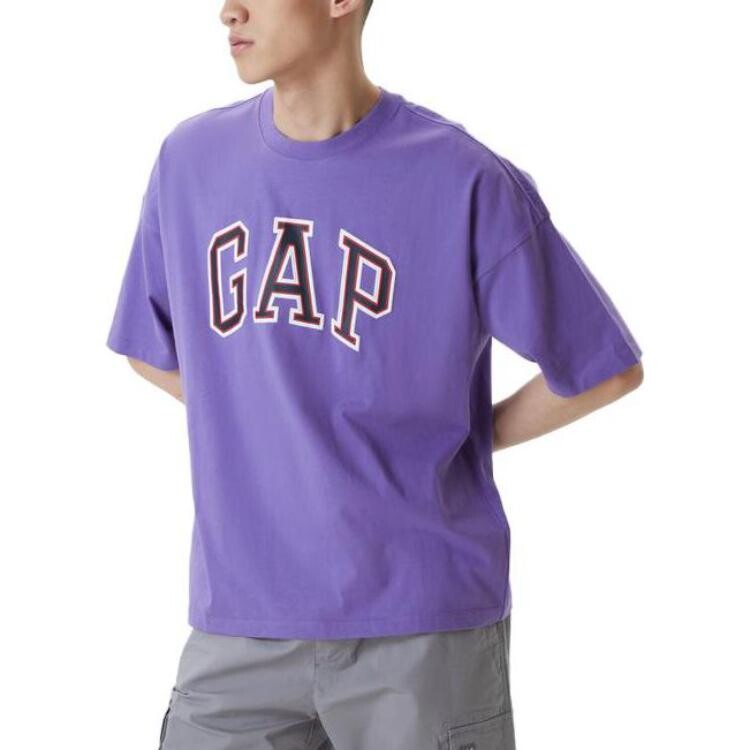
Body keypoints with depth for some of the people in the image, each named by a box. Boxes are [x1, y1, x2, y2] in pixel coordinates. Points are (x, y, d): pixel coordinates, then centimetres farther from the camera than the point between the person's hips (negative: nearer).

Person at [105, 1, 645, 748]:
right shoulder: (190, 160, 4)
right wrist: (269, 430, 7)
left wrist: (462, 441, 1)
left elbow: (603, 369, -2)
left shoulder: (466, 181, -9)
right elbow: (152, 350, 18)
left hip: (421, 628, -3)